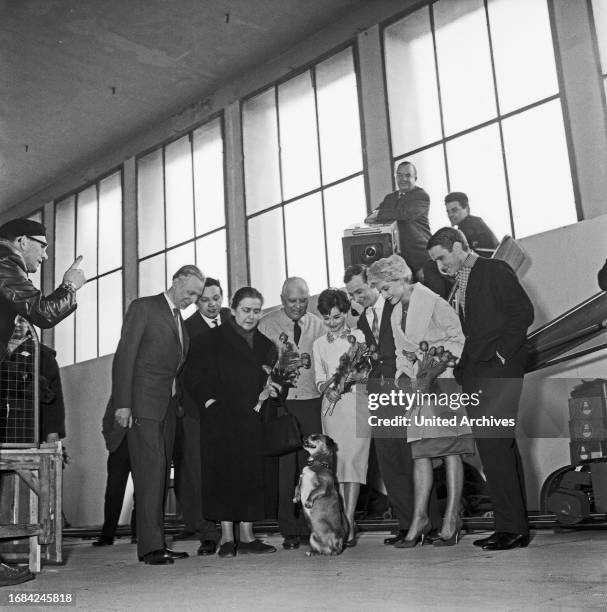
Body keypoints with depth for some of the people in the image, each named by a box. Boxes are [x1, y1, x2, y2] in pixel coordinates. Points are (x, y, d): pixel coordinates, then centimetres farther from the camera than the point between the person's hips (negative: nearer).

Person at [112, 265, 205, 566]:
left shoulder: (181, 321, 21)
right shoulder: (143, 307, -1)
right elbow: (124, 356, -8)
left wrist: (180, 401, 5)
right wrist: (123, 403, -15)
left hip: (168, 406, 7)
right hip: (143, 403, -7)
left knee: (161, 473, 6)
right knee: (151, 469, -12)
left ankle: (156, 543, 9)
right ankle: (150, 546, -11)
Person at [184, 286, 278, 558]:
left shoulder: (264, 344, 15)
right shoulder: (214, 339, 1)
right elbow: (195, 377, -3)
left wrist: (265, 394, 1)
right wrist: (209, 401, -13)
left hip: (252, 419, 4)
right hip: (220, 418, -4)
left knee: (251, 475, 3)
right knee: (223, 473, -3)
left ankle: (247, 537, 11)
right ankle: (227, 538, 5)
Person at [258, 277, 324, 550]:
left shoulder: (318, 325, 9)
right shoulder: (266, 325, 5)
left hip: (312, 401, 1)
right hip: (279, 402, -1)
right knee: (284, 468, -2)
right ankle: (289, 531, 6)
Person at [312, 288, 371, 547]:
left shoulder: (359, 337, 6)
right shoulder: (319, 344, 15)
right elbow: (319, 378, 12)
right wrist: (327, 389, -10)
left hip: (356, 402, -3)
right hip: (331, 405, 3)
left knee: (353, 460, -11)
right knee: (337, 463, 1)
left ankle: (348, 527, -12)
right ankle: (348, 521, 9)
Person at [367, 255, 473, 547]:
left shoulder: (434, 303, -9)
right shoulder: (396, 314, 14)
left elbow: (458, 340, -7)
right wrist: (401, 372, 5)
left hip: (444, 382, -7)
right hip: (418, 388, 7)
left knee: (450, 451, -2)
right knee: (420, 453, 3)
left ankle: (451, 520, 3)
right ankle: (419, 518, 5)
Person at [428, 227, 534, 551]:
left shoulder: (495, 270, -2)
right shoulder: (460, 284, 21)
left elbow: (523, 312, -10)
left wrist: (501, 352, -14)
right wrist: (459, 365, 8)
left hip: (499, 370, -8)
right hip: (474, 373, 8)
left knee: (493, 445, -13)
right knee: (502, 447, 9)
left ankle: (511, 527, -5)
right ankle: (518, 528, 14)